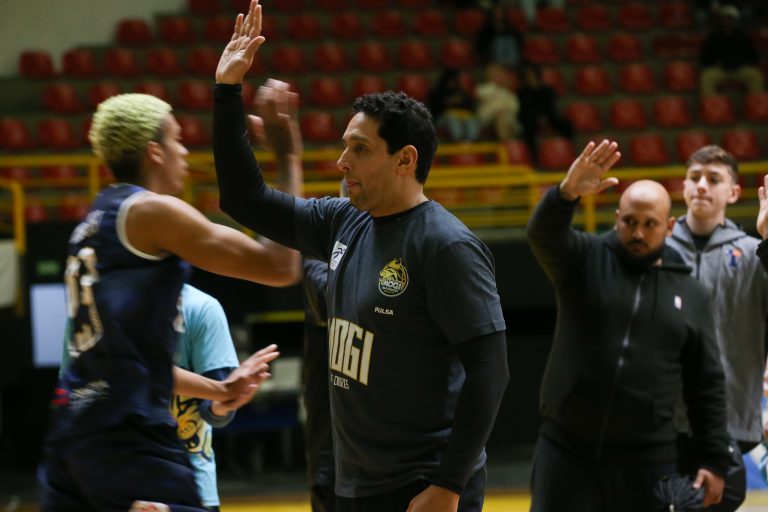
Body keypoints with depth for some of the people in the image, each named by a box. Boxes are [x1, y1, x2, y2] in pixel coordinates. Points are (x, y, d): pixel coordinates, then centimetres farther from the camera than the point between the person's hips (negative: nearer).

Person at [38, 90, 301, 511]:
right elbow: (280, 268, -10)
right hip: (130, 437, -9)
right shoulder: (153, 211, -7)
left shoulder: (93, 224, 19)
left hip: (72, 428, 9)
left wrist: (219, 390, 32)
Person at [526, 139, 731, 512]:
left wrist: (715, 460, 4)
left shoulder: (689, 292, 7)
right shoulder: (584, 260, 2)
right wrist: (567, 193, -42)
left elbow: (707, 385, 9)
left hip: (647, 460, 2)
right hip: (566, 449, -1)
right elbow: (543, 234, -20)